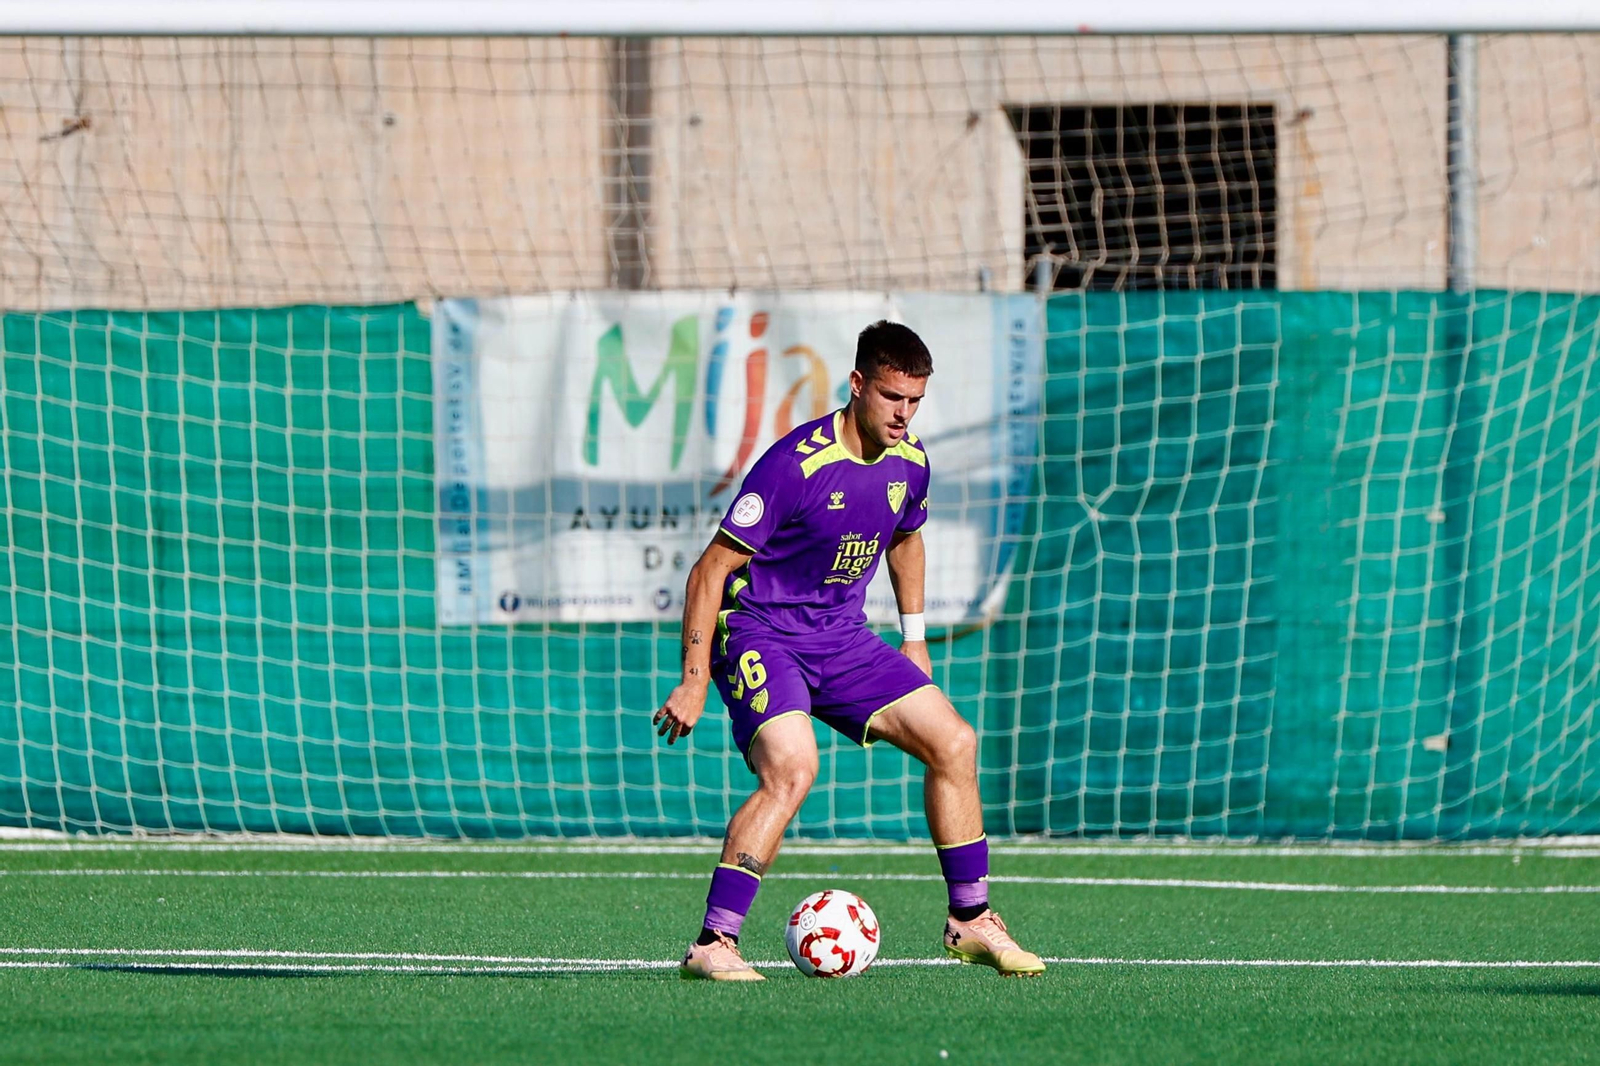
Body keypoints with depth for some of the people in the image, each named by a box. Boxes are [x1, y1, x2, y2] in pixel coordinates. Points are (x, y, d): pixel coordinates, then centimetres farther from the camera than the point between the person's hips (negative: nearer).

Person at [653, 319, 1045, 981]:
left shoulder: (909, 463, 0)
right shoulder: (797, 463, -22)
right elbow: (711, 570, -18)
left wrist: (914, 640, 23)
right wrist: (694, 683, -20)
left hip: (842, 639, 7)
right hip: (759, 631, -7)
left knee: (953, 743, 2)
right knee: (792, 768, -30)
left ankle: (971, 922, 16)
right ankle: (712, 945, -27)